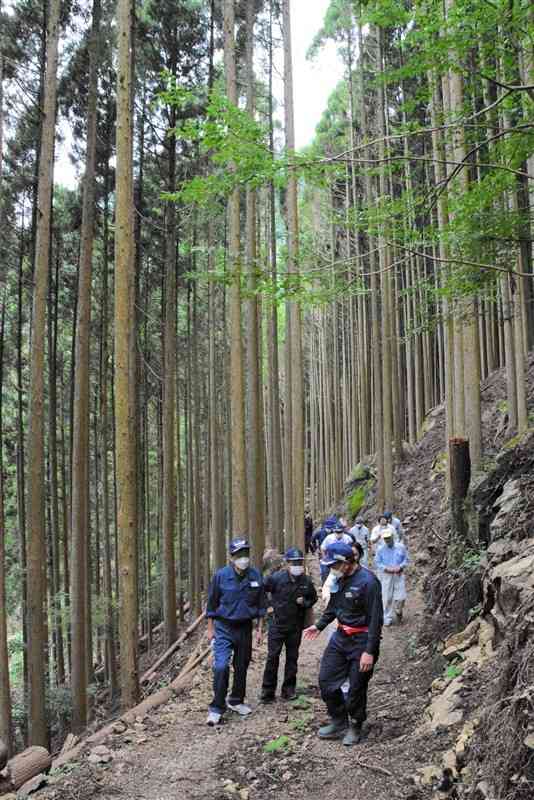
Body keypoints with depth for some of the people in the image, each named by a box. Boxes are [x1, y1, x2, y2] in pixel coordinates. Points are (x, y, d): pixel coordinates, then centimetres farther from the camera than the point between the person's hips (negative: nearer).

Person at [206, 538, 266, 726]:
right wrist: (210, 629, 1)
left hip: (245, 628, 3)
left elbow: (260, 605, 6)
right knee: (221, 666, -14)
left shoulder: (256, 576, -4)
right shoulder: (221, 575, -10)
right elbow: (212, 603, -1)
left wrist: (259, 629, 6)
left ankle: (236, 701, 32)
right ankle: (216, 708, -6)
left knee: (242, 666, 13)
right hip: (224, 628, -3)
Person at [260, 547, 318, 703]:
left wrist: (304, 602, -8)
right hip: (277, 624, -2)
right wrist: (270, 604, -1)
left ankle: (289, 689, 23)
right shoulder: (276, 578, -12)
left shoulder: (307, 581, -4)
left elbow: (313, 598, 11)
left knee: (292, 657, 11)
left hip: (296, 626, 3)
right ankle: (268, 690, 6)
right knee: (272, 657, -3)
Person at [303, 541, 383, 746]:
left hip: (361, 640, -8)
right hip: (340, 637, 8)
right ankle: (339, 723, 25)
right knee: (326, 679, 8)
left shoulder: (368, 581, -21)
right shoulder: (340, 579, 2)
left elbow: (375, 619, -21)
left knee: (356, 688, 4)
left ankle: (355, 728, 26)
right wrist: (319, 626, 23)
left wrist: (370, 651, -23)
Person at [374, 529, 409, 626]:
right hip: (386, 576, 0)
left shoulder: (401, 547, 0)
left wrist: (400, 567, -12)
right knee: (387, 598, 1)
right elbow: (377, 562, 1)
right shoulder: (380, 549, -2)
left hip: (399, 575, 0)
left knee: (400, 597, -5)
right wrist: (386, 568, -14)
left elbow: (406, 559, 7)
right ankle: (387, 619, 14)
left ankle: (398, 611, 26)